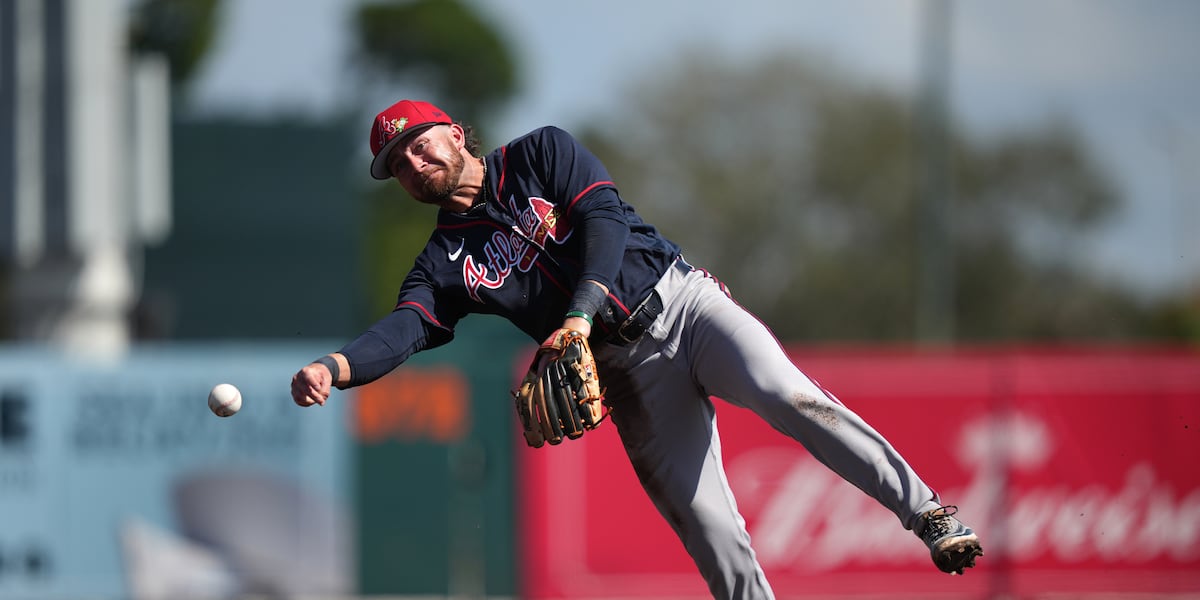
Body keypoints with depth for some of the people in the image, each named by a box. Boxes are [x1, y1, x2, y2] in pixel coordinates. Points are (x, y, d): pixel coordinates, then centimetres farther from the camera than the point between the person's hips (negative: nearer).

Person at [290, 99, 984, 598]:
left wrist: (581, 311, -23)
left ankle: (926, 511, -26)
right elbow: (403, 329, -5)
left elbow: (606, 218, -7)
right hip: (627, 371, 3)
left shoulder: (542, 153, 7)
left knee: (783, 393, -28)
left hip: (684, 304, -3)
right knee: (704, 525, -13)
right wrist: (332, 368, -27)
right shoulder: (445, 262, 12)